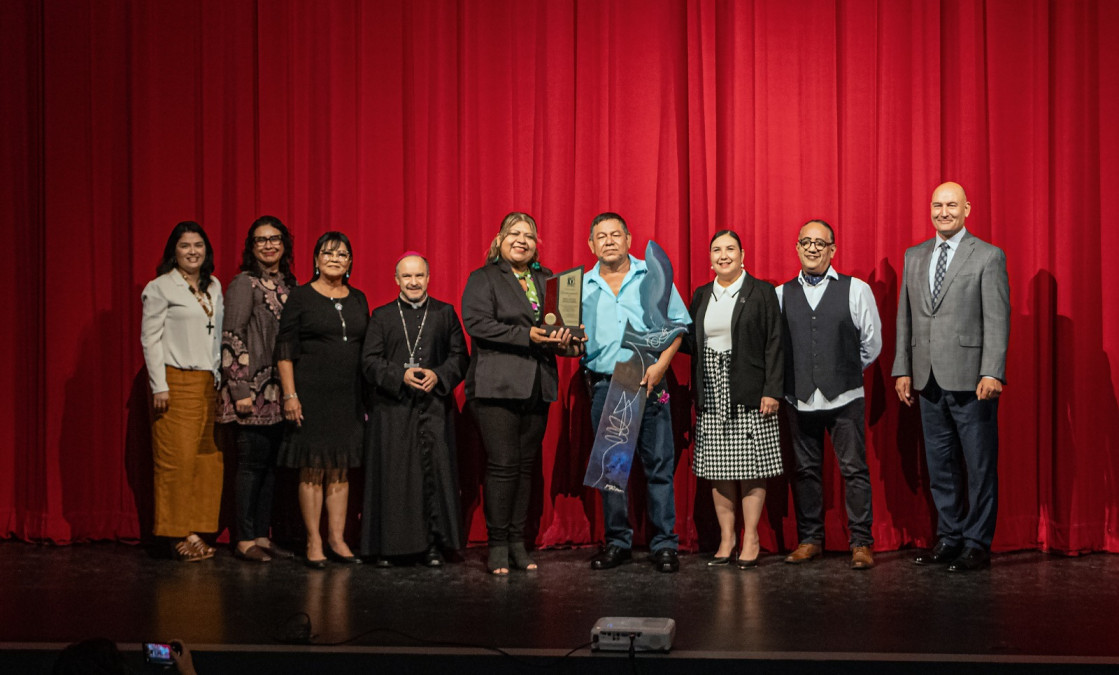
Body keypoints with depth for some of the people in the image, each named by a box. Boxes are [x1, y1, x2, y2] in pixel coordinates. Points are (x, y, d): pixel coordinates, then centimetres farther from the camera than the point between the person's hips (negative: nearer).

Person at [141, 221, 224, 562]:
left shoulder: (214, 287, 16)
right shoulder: (160, 288, -1)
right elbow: (150, 339, -5)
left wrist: (219, 377, 12)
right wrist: (159, 387, -10)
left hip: (207, 383, 6)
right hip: (176, 382, -6)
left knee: (206, 457, 1)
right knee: (177, 459, -7)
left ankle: (196, 531, 6)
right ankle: (180, 535, -2)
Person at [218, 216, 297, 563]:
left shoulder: (288, 284, 14)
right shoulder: (244, 284, -6)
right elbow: (230, 338, -10)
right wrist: (239, 390, -16)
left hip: (280, 391, 6)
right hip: (254, 390, -6)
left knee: (272, 463, 8)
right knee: (252, 462, -3)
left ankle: (262, 535, 15)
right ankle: (245, 540, 4)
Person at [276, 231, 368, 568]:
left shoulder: (358, 300, 13)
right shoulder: (301, 297, -1)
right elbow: (285, 349, -4)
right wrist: (290, 395, -12)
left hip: (349, 397, 4)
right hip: (311, 393, -4)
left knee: (341, 469, 7)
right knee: (312, 468, -2)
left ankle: (336, 540, 14)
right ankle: (314, 543, 4)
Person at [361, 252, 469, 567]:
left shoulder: (445, 313, 12)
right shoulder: (382, 316, 11)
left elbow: (460, 357, 8)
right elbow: (370, 361, 3)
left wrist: (438, 376, -10)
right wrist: (400, 376, -13)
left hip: (434, 407, 0)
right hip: (393, 408, 0)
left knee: (435, 473, -4)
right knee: (393, 476, -2)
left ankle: (432, 545, 1)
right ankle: (388, 544, 5)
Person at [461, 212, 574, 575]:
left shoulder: (547, 280, 18)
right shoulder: (482, 279, 2)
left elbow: (562, 322, 20)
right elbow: (477, 323, -12)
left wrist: (561, 339, -4)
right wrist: (527, 336, -18)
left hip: (537, 386, 5)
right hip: (497, 385, -5)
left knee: (526, 465, 7)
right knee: (502, 464, -7)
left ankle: (518, 543, 13)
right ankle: (498, 545, 1)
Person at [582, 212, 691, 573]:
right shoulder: (582, 286, 10)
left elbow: (678, 323, 3)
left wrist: (661, 365, -9)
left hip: (648, 383, -2)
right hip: (603, 385, 2)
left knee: (659, 465, -3)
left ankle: (664, 544, 4)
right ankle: (617, 543, 16)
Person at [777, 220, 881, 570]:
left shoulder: (857, 290, 2)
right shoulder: (781, 294, 6)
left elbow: (872, 343, 7)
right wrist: (800, 375, 8)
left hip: (845, 397, -2)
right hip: (799, 398, 2)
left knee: (854, 469, 0)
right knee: (805, 471, 8)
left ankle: (861, 543, 7)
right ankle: (809, 540, 19)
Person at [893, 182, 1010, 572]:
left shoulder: (988, 256, -2)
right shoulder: (914, 257, 13)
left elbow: (997, 320, -8)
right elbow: (905, 317, 15)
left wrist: (992, 373, -16)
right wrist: (902, 369, 9)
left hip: (971, 380, -5)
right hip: (929, 380, 5)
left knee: (980, 466, 1)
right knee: (940, 466, 11)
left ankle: (977, 544, 10)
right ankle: (949, 538, 21)